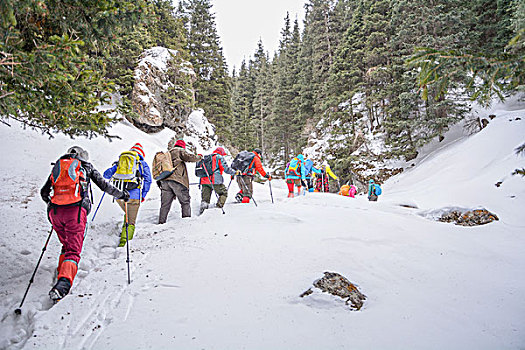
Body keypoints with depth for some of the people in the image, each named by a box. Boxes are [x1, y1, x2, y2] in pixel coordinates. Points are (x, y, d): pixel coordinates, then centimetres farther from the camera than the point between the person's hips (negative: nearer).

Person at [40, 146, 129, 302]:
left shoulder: (58, 166, 24)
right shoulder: (86, 166, 16)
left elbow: (44, 192, 24)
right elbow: (104, 186, 11)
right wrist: (122, 194, 23)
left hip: (55, 211, 4)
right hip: (75, 211, -4)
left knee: (66, 245, 26)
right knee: (73, 250, -6)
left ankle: (61, 272, 20)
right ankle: (64, 281, -26)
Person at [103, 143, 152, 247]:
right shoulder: (142, 164, 12)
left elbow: (107, 174, 17)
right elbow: (148, 180, 1)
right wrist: (144, 195, 6)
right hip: (134, 195, -3)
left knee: (128, 214, 30)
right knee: (131, 221, 3)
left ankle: (124, 231, 15)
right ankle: (124, 239, -16)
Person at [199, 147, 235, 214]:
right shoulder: (219, 157, 6)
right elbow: (226, 169, 2)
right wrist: (235, 172, 16)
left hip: (204, 181, 6)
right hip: (215, 181, -6)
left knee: (205, 197, 9)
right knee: (224, 192, 10)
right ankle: (219, 207, -6)